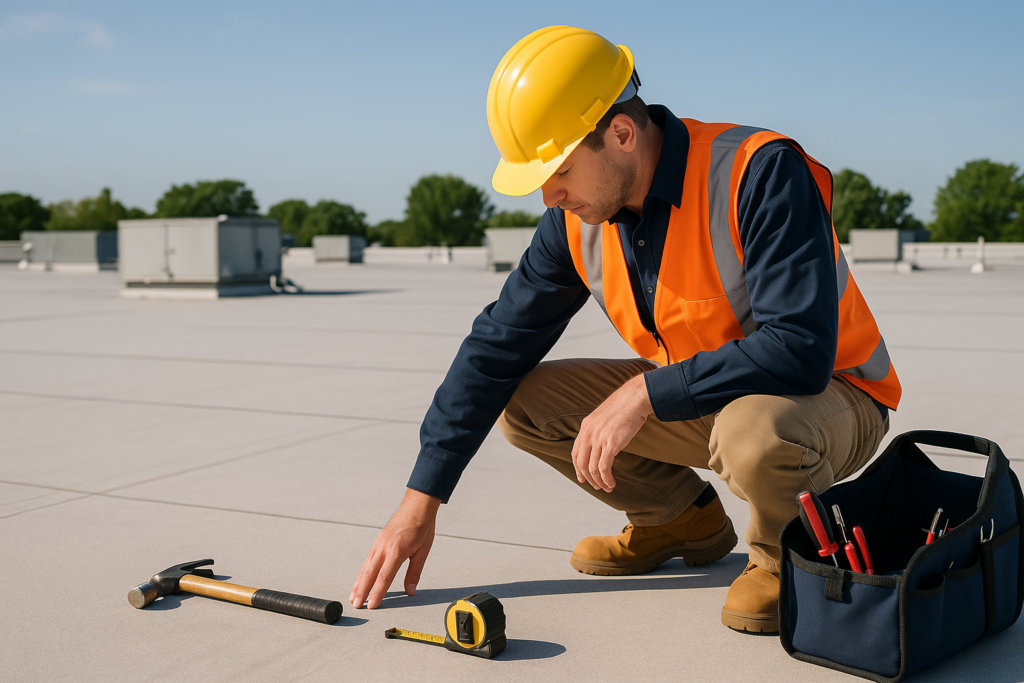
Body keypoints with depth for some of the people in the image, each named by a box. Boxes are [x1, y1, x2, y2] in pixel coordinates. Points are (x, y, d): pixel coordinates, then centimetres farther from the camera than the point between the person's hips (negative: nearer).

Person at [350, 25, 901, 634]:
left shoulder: (759, 173, -28)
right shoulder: (579, 219, -7)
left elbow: (800, 351, -35)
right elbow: (497, 347, -3)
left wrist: (644, 393, -32)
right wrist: (421, 500, -5)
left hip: (832, 396, -6)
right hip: (695, 400, 6)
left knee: (753, 431, -41)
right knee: (521, 401, -4)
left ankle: (783, 551, -5)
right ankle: (684, 518, 14)